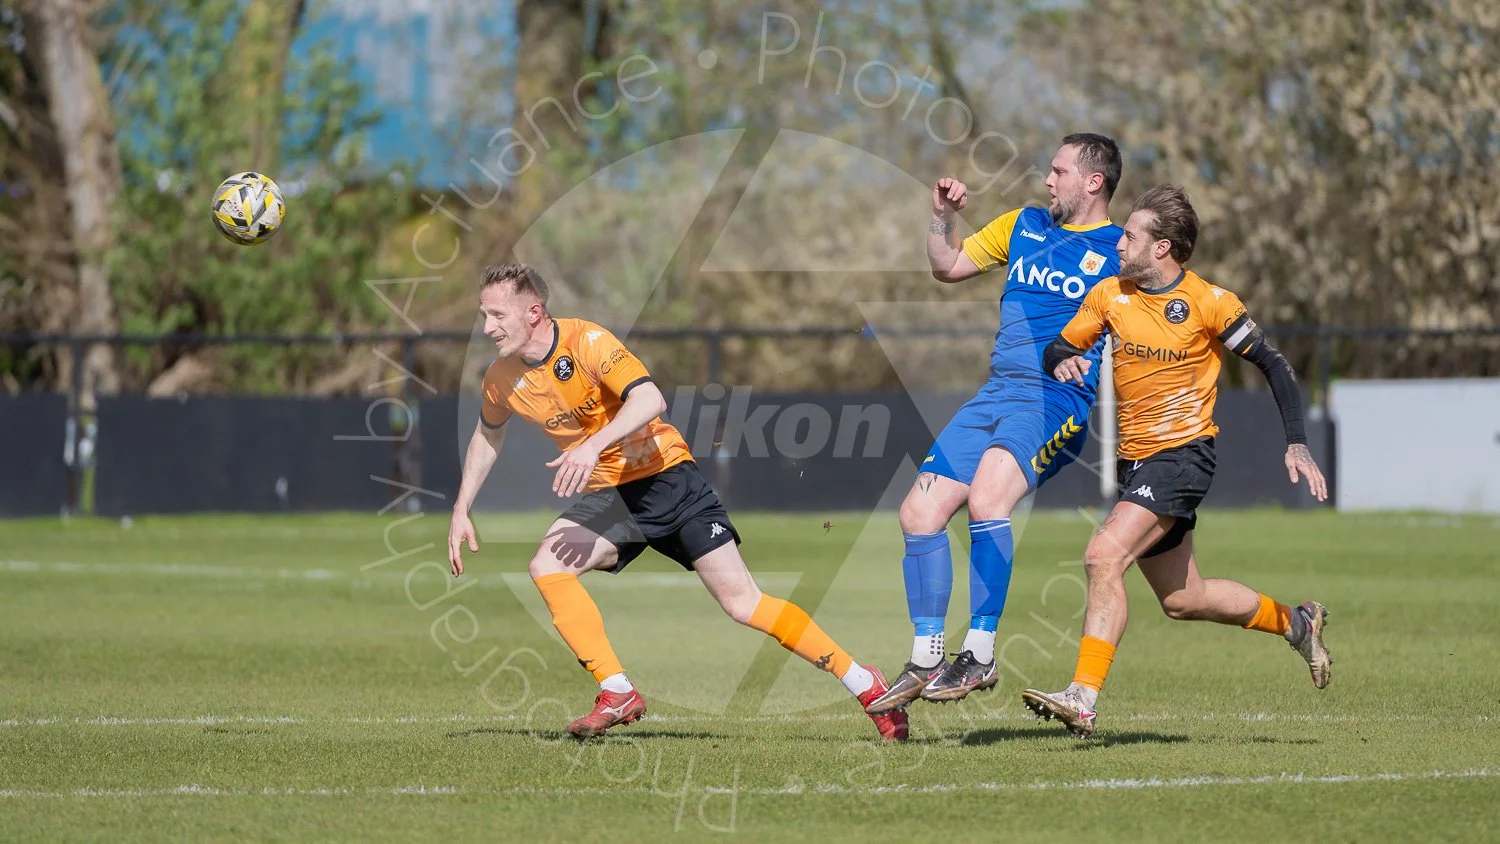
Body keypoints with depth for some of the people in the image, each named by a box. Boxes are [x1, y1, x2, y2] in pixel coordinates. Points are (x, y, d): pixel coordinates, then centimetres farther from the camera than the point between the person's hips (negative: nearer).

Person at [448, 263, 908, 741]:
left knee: (741, 601, -9)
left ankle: (864, 683, 1)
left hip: (666, 479, -5)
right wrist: (461, 512, 16)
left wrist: (594, 446, -45)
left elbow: (650, 399, -33)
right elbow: (487, 437, 21)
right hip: (608, 495, 5)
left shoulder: (586, 342, -20)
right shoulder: (502, 380, -1)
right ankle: (617, 695, -15)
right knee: (546, 567, -21)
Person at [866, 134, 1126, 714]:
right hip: (994, 395, 7)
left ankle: (979, 655, -27)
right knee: (919, 512, -1)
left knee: (986, 494, -31)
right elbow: (947, 266, 26)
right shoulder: (1023, 226, 17)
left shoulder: (1121, 252, 0)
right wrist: (942, 216, 8)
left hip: (1058, 400, -7)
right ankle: (926, 661, 10)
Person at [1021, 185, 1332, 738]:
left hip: (1183, 453, -7)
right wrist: (1063, 361, -15)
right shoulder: (1109, 295, 4)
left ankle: (1083, 698, -26)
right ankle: (1294, 622, 38)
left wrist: (1297, 445, -11)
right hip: (1135, 460, 7)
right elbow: (1059, 347, 10)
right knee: (1182, 601, 15)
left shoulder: (1208, 303, -11)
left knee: (1104, 557, -25)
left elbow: (1271, 363, -5)